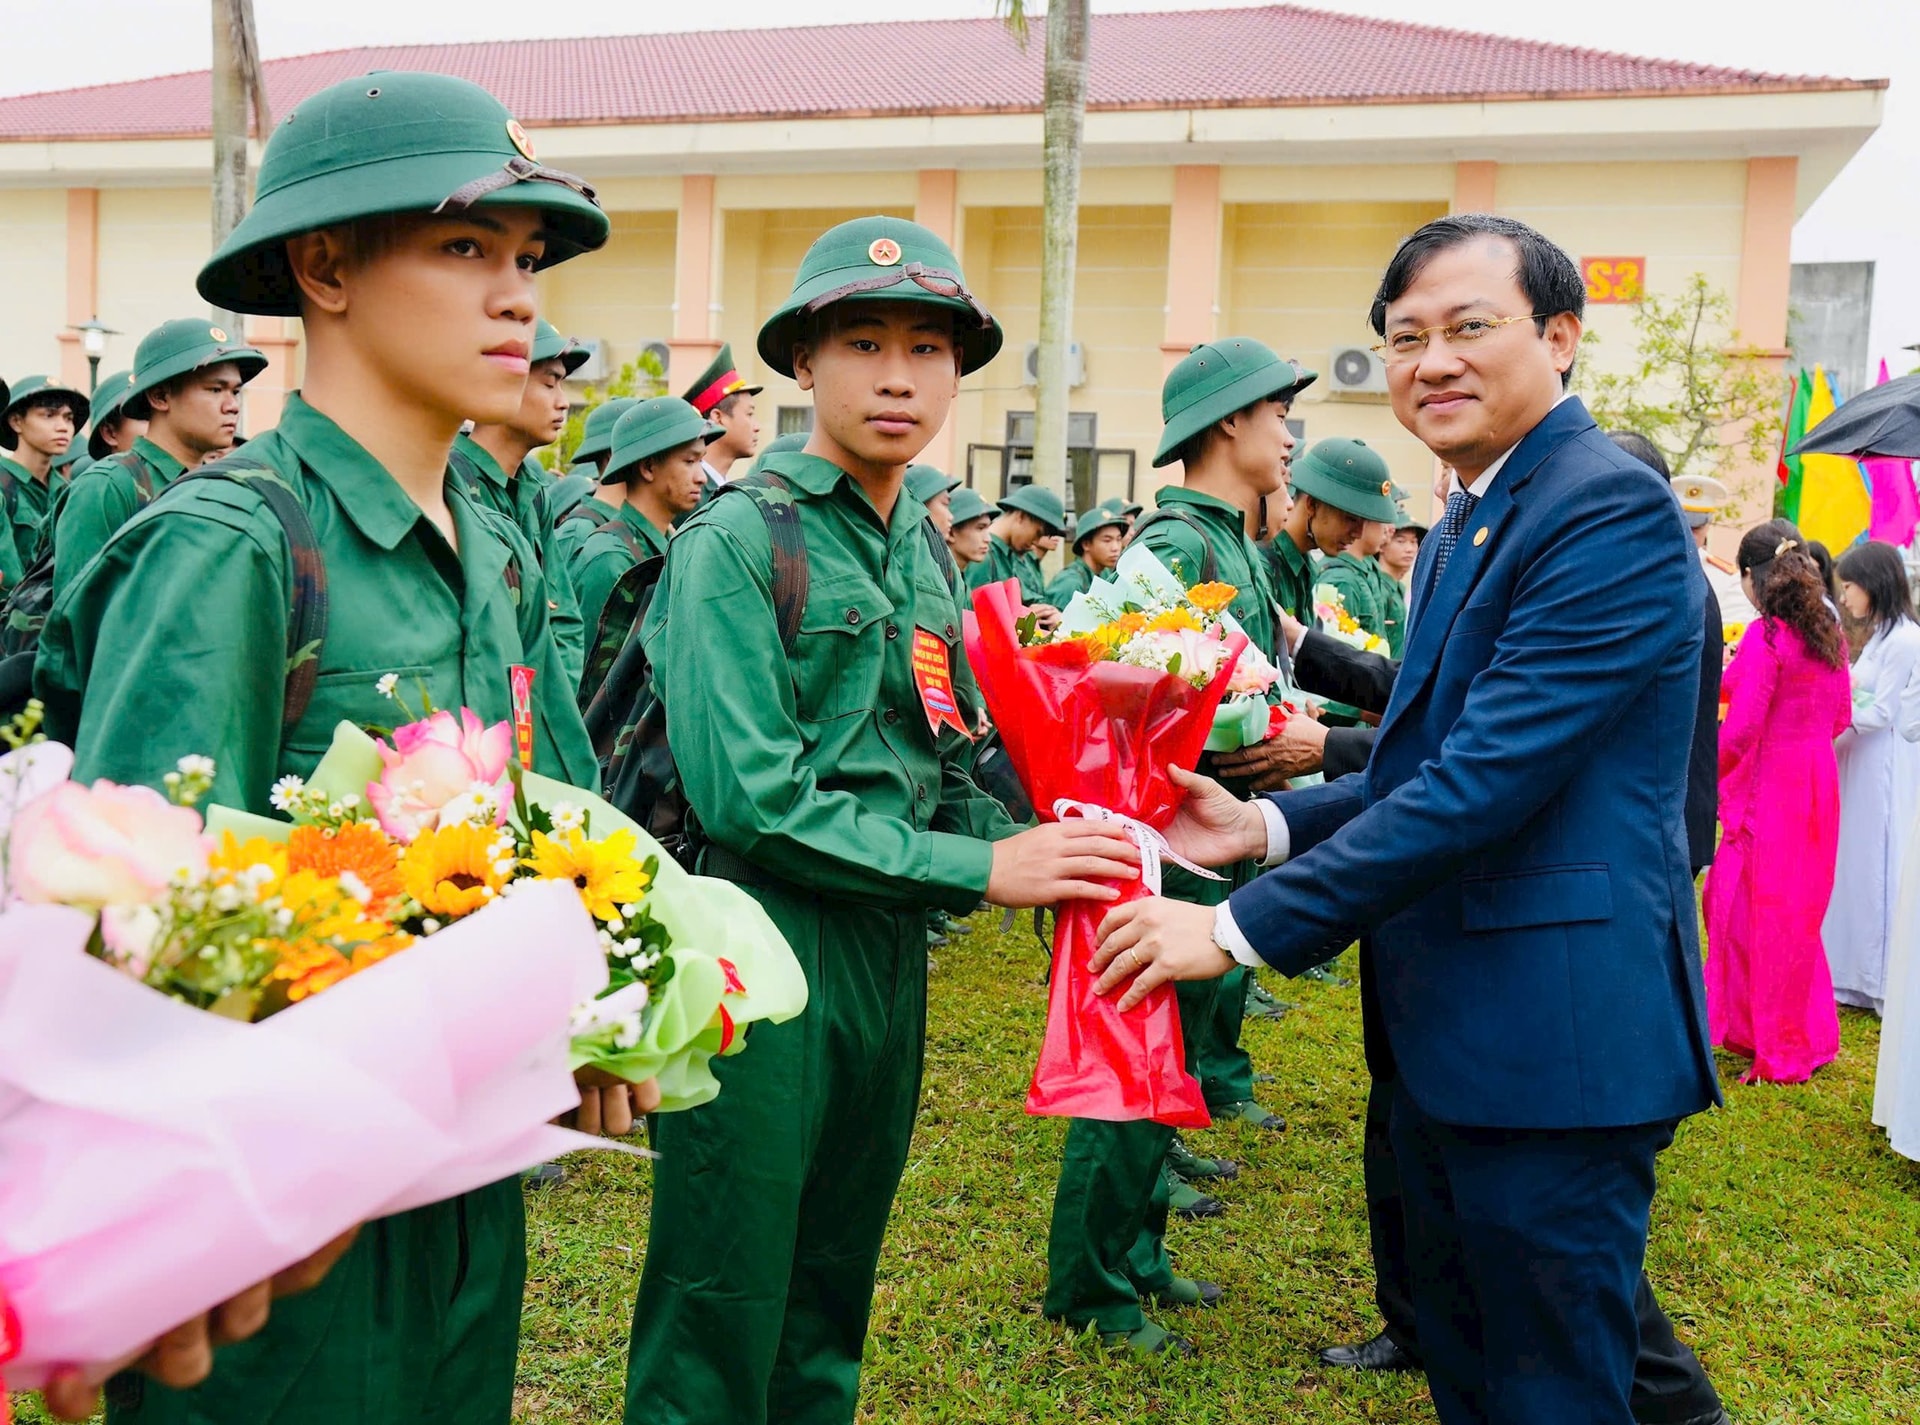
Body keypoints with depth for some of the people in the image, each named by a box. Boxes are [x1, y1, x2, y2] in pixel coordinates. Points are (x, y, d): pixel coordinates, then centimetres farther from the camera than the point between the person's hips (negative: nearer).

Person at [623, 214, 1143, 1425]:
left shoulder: (926, 554, 10)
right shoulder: (738, 542, -12)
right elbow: (750, 798, -20)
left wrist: (1040, 849, -7)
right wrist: (981, 869, -19)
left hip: (890, 955, 7)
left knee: (833, 1302, 20)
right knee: (723, 1323, 5)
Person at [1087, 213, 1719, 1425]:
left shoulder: (1611, 508, -17)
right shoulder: (1468, 526, 15)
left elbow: (1489, 777, -25)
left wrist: (1245, 925, -23)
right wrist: (1271, 823, 1)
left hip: (1554, 1039, -9)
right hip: (1447, 1036, 10)